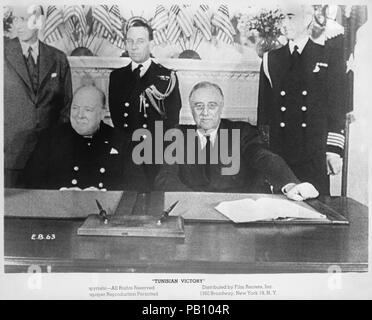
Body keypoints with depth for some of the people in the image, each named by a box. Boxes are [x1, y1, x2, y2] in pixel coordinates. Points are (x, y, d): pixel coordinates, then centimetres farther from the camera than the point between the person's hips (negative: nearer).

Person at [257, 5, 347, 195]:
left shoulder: (330, 57, 5)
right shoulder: (271, 59, 10)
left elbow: (338, 107, 2)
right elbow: (263, 106, 10)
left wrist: (334, 149, -5)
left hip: (316, 153, -1)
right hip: (278, 152, 2)